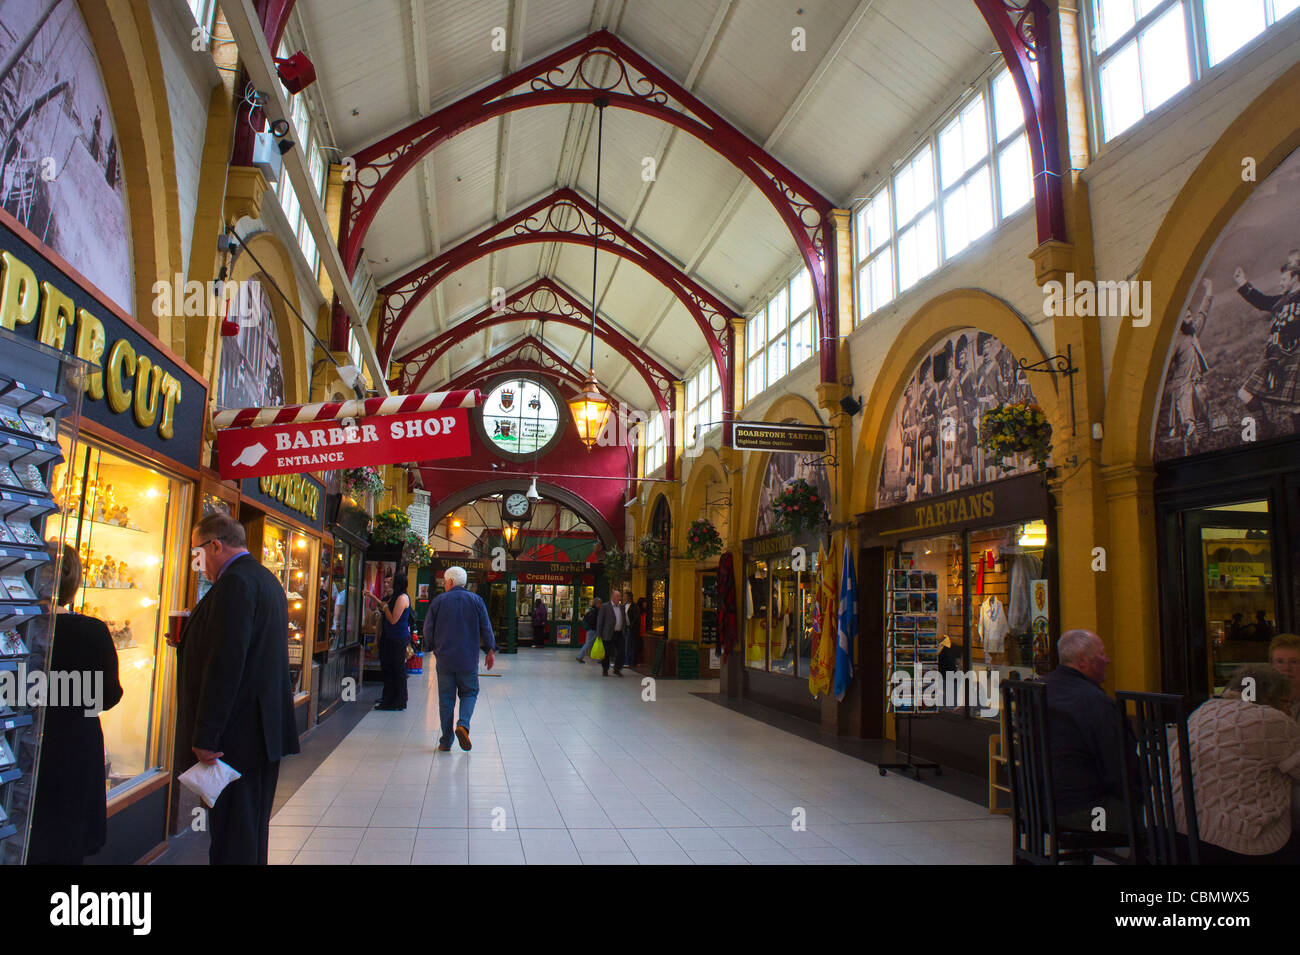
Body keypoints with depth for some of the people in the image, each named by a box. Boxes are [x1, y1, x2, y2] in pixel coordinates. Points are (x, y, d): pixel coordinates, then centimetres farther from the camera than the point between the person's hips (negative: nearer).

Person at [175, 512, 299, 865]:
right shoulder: (268, 580, 15)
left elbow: (225, 664, -22)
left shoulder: (234, 583, -16)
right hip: (268, 730, 10)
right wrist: (190, 640, 16)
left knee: (232, 838, -3)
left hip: (238, 736, -10)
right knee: (252, 827, 18)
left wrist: (205, 736, -21)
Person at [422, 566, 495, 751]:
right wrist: (490, 651, 11)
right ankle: (463, 723, -12)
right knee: (469, 692, 13)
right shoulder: (476, 600, 1)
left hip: (444, 658, 0)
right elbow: (486, 628, 1)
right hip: (469, 659, 0)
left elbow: (428, 631, 3)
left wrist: (434, 647, 21)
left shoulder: (438, 601, 0)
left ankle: (446, 741, 9)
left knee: (446, 698, 7)